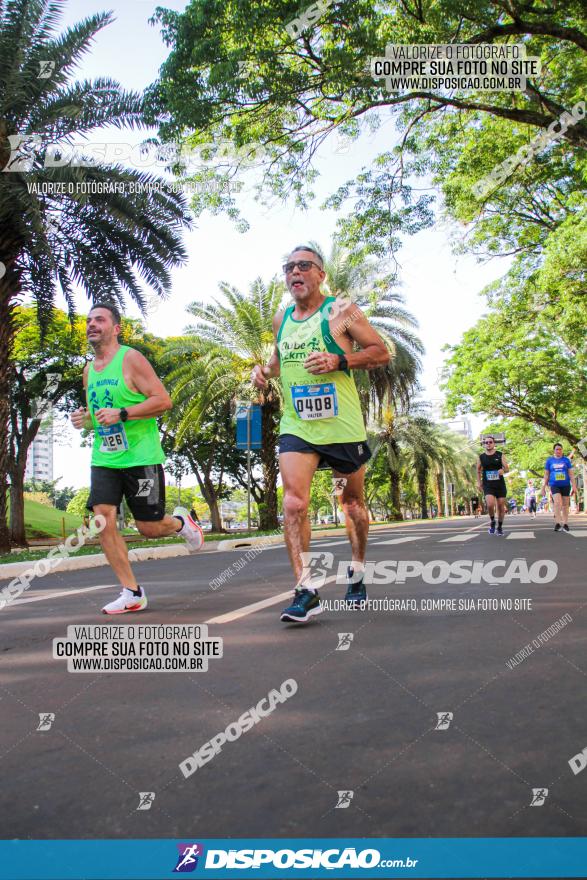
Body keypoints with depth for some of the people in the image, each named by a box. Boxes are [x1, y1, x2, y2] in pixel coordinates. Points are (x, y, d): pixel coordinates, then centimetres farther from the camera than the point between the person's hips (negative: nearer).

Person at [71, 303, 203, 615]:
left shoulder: (131, 358, -7)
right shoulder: (88, 370, 14)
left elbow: (163, 400, -13)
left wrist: (121, 414, -22)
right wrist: (83, 419, 3)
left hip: (140, 457, -6)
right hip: (104, 458, 6)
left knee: (149, 528, 0)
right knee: (103, 520, -10)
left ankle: (180, 522, 36)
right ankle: (132, 593, 0)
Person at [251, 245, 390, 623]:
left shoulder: (341, 310, -4)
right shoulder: (281, 319, 11)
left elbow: (382, 352, -5)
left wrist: (338, 360, -19)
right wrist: (265, 369, 6)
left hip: (342, 424, -3)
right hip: (296, 425, 3)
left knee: (353, 501, 12)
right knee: (294, 502, -15)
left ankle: (358, 572, 35)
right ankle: (306, 590, -12)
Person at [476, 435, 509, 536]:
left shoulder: (500, 455, 2)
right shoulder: (481, 457, 4)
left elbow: (507, 469, 1)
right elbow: (478, 471, 16)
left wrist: (503, 470, -22)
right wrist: (479, 482, 8)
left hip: (500, 484, 1)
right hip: (488, 485, -1)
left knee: (501, 506, 5)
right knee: (490, 504, -21)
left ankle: (500, 527, 25)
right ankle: (492, 522, 6)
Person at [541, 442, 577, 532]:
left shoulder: (566, 460, 6)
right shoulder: (549, 460, 6)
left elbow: (571, 474, 6)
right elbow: (546, 475, 9)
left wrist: (574, 486, -1)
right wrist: (543, 486, 5)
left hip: (565, 485, 1)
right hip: (554, 485, -1)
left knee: (565, 504, 4)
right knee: (557, 502, -20)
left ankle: (565, 524, 10)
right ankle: (558, 523, -16)